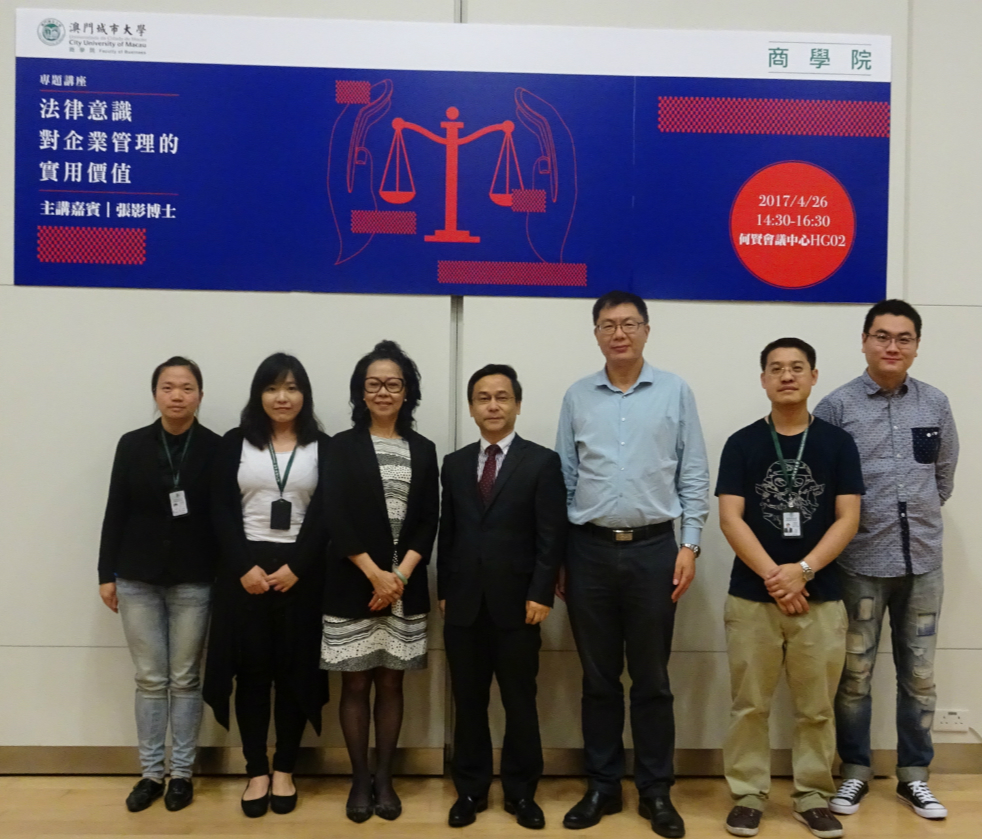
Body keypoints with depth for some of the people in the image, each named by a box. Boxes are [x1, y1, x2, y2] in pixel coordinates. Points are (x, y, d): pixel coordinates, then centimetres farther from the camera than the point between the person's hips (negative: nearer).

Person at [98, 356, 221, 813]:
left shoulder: (216, 448, -4)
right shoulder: (132, 445, 2)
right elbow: (115, 512, 4)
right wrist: (107, 573, 2)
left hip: (194, 581, -2)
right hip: (138, 578, 2)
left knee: (185, 678, 8)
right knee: (150, 679, 9)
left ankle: (181, 772, 20)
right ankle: (151, 772, 21)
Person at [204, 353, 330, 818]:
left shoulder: (322, 447, 5)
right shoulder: (235, 443, 6)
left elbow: (324, 514, -2)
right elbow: (223, 511, -1)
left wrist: (294, 567, -13)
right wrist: (245, 567, -12)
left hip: (300, 572, 0)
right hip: (246, 572, 0)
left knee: (294, 671, 5)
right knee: (252, 671, 4)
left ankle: (284, 769, 18)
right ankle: (256, 771, 15)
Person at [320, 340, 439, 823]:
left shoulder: (423, 450, 8)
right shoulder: (343, 447, 2)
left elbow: (428, 521, 3)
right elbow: (337, 519, -6)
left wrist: (400, 575, -10)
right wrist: (376, 575, -13)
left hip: (405, 586, 2)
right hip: (353, 585, -2)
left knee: (391, 681, 8)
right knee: (355, 683, 5)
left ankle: (384, 779, 19)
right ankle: (359, 780, 17)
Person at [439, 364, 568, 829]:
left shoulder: (542, 462, -1)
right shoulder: (454, 464, 11)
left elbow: (551, 537, -6)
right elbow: (447, 533, 11)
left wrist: (540, 595, -11)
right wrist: (444, 590, 7)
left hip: (517, 604, -3)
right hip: (464, 604, 3)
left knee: (520, 704, 7)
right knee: (468, 703, 10)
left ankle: (521, 792, 22)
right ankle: (470, 790, 23)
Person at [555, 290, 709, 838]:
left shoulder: (675, 392, 2)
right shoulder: (578, 397, 6)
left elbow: (694, 475, 2)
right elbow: (565, 478, 8)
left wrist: (690, 545, -5)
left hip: (653, 549, -1)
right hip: (590, 550, 2)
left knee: (651, 678, 7)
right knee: (598, 678, 10)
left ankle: (656, 791, 20)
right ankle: (603, 786, 23)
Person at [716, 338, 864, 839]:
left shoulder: (838, 443, 3)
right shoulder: (742, 444, 1)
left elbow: (848, 519, -3)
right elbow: (730, 519, -5)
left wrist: (802, 570, -15)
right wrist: (773, 577, -15)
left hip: (821, 598, 1)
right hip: (751, 597, 0)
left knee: (816, 708, 10)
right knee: (749, 706, 7)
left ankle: (813, 796, 25)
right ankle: (748, 795, 20)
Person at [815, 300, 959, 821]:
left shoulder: (936, 405, 5)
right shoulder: (837, 407, -6)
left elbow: (944, 478, 16)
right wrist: (856, 525, 0)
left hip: (922, 560, 3)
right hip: (860, 562, -3)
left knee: (919, 674, 11)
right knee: (854, 673, 6)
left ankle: (913, 776, 26)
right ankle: (855, 771, 22)